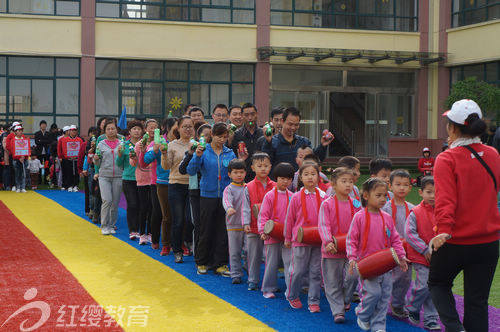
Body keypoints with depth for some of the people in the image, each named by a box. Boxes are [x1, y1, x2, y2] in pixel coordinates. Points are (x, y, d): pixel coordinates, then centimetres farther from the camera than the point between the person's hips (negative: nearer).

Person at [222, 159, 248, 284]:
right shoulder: (229, 189, -4)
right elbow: (226, 200, -23)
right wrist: (229, 208, -45)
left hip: (247, 225, 2)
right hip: (233, 225, -2)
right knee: (234, 252, 4)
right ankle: (236, 275, 11)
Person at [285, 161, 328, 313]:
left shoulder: (323, 197, 1)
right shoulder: (296, 197, -2)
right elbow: (289, 218, 6)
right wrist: (287, 238, 10)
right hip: (300, 239, -1)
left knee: (316, 272, 5)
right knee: (298, 271, 5)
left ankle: (313, 301, 14)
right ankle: (293, 297, 26)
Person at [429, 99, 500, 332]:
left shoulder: (447, 159, -12)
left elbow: (445, 199, -24)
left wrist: (444, 230, -32)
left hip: (454, 242, -4)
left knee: (437, 284, 21)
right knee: (477, 300, 10)